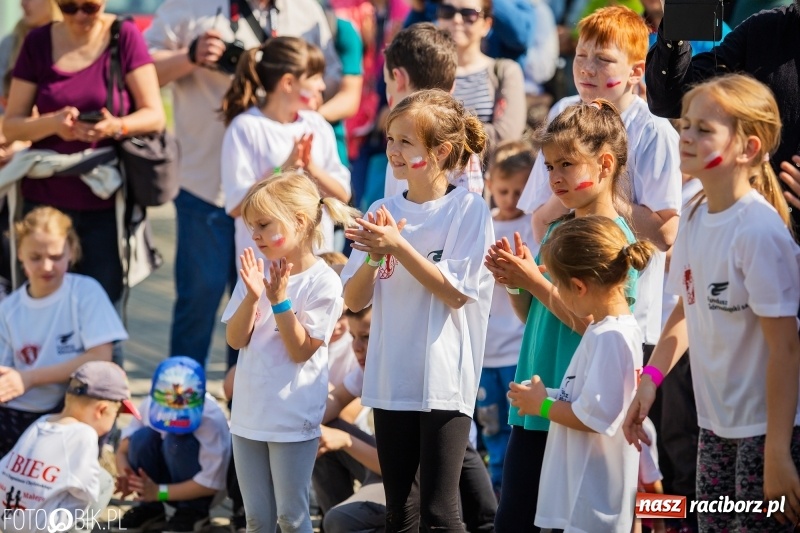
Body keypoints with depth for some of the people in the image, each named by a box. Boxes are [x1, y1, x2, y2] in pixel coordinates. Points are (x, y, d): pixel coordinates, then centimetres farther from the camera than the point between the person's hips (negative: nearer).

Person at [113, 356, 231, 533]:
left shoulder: (211, 418, -29)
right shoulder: (150, 405, -16)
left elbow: (211, 483, -28)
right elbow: (123, 450, -10)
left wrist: (159, 492, -31)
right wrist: (125, 477, -33)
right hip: (174, 476, 4)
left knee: (177, 440, -32)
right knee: (142, 438, -25)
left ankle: (195, 512, -14)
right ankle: (149, 508, -7)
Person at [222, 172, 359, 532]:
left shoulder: (322, 282, -12)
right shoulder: (255, 273, 4)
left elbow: (301, 351, -13)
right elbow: (235, 339, 0)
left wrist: (279, 300, -22)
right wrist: (251, 297, -17)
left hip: (293, 419, -6)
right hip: (250, 417, 6)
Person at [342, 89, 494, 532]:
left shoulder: (468, 209, -6)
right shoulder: (383, 212, 6)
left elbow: (455, 293, -13)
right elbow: (354, 300, 5)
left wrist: (398, 245, -19)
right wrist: (375, 256, -15)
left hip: (445, 381, -5)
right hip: (392, 379, 5)